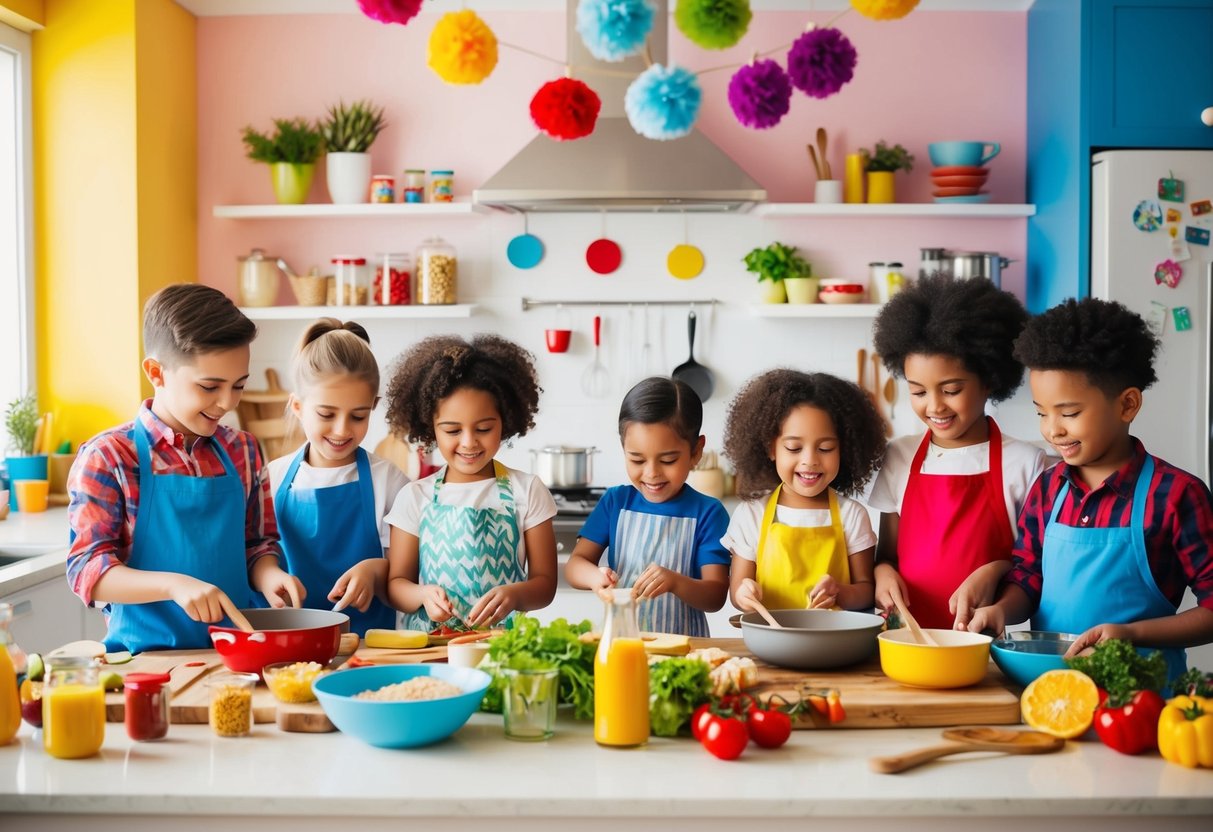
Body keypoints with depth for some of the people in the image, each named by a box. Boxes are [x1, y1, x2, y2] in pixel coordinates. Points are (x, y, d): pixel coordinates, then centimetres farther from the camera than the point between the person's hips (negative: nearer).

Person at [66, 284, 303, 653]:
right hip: (146, 656, -3)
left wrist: (267, 575, -3)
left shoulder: (242, 451, 12)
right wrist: (174, 584, -21)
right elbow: (87, 569, -6)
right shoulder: (108, 456, -1)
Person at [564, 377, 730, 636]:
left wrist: (674, 582, -25)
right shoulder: (615, 501, 5)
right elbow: (575, 563, 4)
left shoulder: (708, 512, -2)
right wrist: (595, 576, -19)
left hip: (683, 646, -2)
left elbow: (716, 597, -6)